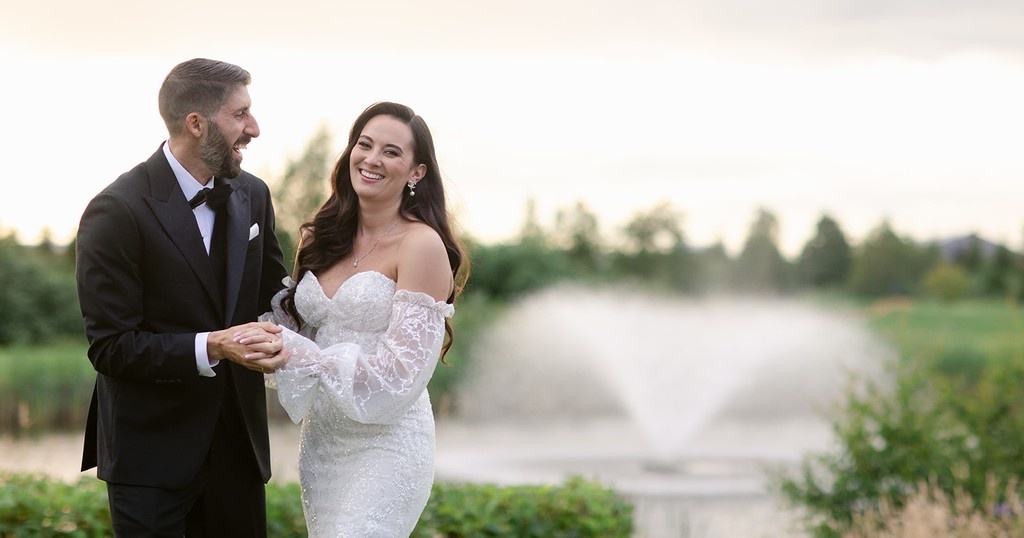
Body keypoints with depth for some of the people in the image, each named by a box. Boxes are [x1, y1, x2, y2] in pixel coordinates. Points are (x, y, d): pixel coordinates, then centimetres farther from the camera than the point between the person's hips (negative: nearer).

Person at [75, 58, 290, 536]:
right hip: (151, 448, -6)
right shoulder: (117, 212, -15)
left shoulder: (252, 195, 5)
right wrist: (211, 348, -27)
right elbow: (110, 347, -16)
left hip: (237, 438, 6)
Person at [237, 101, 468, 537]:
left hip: (384, 446, -6)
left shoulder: (422, 245, -12)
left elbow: (400, 373, -18)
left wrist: (294, 354, -25)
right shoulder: (323, 238, 8)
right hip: (321, 441, 7)